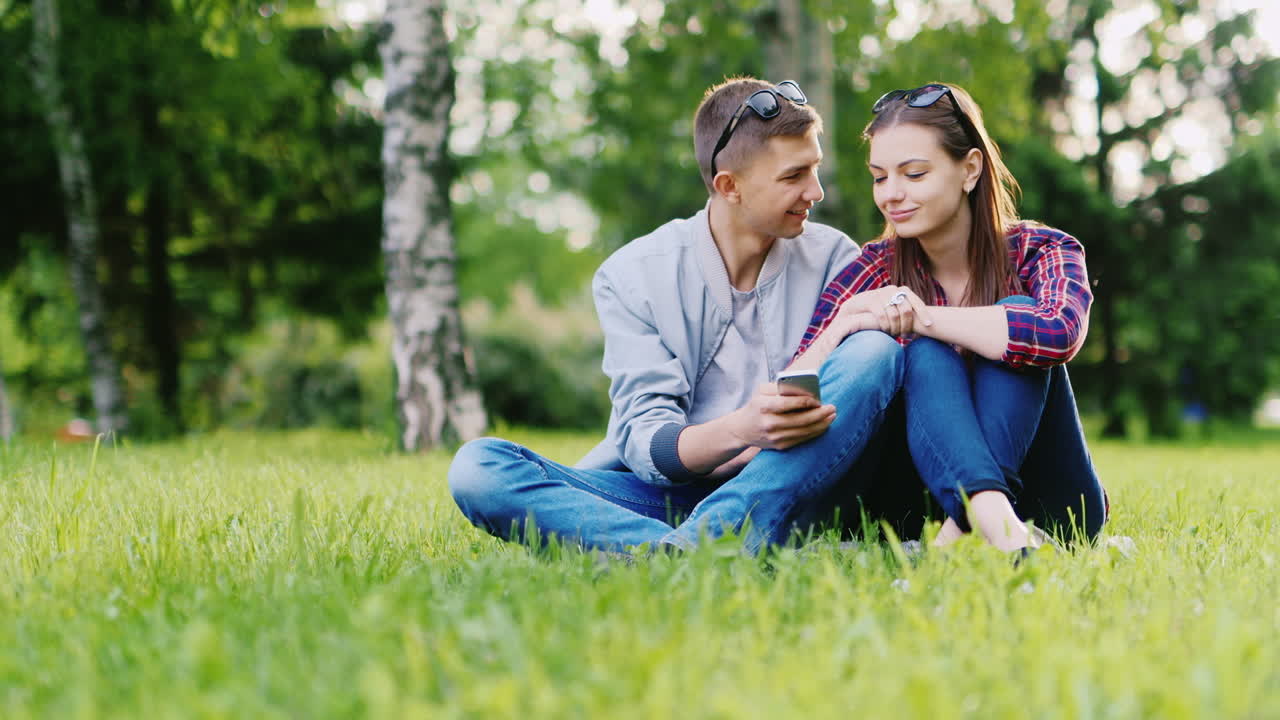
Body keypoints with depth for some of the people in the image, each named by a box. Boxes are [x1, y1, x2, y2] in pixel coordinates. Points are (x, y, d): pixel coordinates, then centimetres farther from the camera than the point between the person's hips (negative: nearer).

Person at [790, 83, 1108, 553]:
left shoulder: (1039, 251, -4)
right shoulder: (875, 271, 1)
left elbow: (1061, 333, -29)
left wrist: (919, 317, -26)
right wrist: (848, 322, -31)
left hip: (1047, 509, -1)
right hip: (935, 493, 1)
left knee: (1019, 318, -22)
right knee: (929, 353, -24)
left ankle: (958, 535, -40)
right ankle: (989, 518, -49)